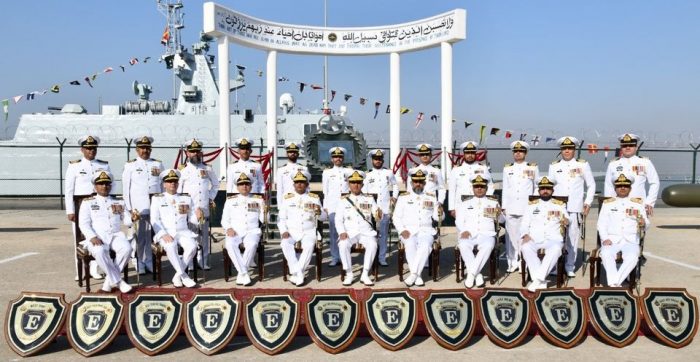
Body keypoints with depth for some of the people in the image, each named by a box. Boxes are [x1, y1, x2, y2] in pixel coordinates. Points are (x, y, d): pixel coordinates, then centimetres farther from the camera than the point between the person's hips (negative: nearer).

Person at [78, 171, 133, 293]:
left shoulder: (119, 202, 18)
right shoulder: (87, 202, 10)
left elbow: (127, 221, 10)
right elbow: (83, 224, -1)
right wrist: (92, 237, -19)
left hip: (115, 235, 3)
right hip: (97, 237, -2)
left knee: (127, 248, -30)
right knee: (100, 252, -37)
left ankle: (110, 279, -14)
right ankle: (118, 281, -22)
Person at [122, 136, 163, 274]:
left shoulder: (158, 164, 12)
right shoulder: (130, 165, 6)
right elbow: (126, 188, 4)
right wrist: (129, 208, -2)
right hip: (138, 207, -2)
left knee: (152, 236, 3)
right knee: (139, 236, -1)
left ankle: (150, 263, 13)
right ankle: (139, 265, 7)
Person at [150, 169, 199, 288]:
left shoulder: (187, 198, 16)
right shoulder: (157, 198, 9)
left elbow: (192, 219, 13)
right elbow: (154, 220, 0)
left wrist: (197, 216, -13)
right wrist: (164, 234, -16)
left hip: (183, 232, 2)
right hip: (166, 233, -2)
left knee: (192, 246, -30)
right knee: (171, 247, -36)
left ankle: (178, 275, -13)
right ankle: (184, 276, -23)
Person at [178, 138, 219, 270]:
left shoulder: (207, 169, 9)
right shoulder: (183, 170, 1)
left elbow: (215, 184, 23)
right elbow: (177, 191, 1)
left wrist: (211, 198, 12)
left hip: (204, 209, 3)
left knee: (204, 237, 6)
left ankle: (204, 262, 14)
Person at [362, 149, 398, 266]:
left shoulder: (389, 173, 11)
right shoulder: (368, 175, 7)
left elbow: (395, 185, 23)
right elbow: (363, 192, 6)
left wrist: (394, 196, 10)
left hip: (385, 209, 1)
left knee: (383, 234, 2)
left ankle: (382, 258, 8)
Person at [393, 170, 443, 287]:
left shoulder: (431, 197, 13)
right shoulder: (403, 197, 9)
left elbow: (438, 218, 12)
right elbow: (396, 217, 5)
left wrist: (440, 213, -12)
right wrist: (402, 230, -11)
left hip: (426, 231, 1)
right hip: (408, 231, -1)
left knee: (425, 246, -33)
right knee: (410, 245, -34)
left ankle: (413, 274, -26)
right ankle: (417, 276, -23)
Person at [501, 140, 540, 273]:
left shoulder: (533, 168, 7)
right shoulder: (507, 168, 12)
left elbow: (537, 188, 9)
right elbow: (505, 189, 13)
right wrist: (504, 207, 9)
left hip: (527, 208, -2)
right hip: (511, 208, 2)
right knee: (511, 235, 2)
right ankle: (512, 263, 9)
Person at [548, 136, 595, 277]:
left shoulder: (583, 165, 7)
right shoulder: (554, 166, 11)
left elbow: (591, 185, 11)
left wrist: (588, 203, 4)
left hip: (576, 208, -1)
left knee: (573, 238, -1)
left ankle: (570, 266, 10)